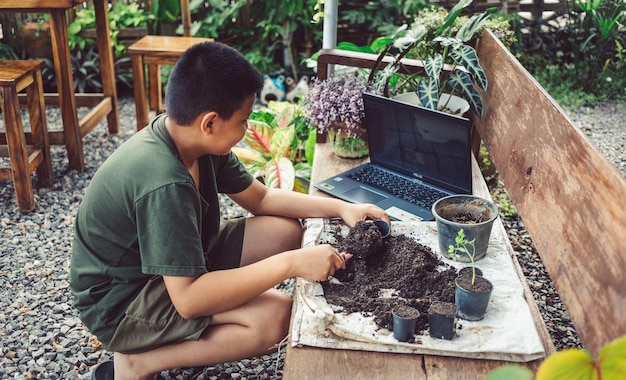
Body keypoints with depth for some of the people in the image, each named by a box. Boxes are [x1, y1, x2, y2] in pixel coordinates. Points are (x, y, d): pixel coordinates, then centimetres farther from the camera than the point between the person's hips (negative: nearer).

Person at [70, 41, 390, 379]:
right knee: (274, 316, -26)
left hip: (173, 264, 9)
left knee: (285, 231, 2)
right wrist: (291, 264, -35)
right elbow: (188, 299, -35)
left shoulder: (200, 143, -7)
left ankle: (184, 336, 3)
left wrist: (340, 207, -2)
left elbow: (261, 198, 7)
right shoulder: (164, 184, -34)